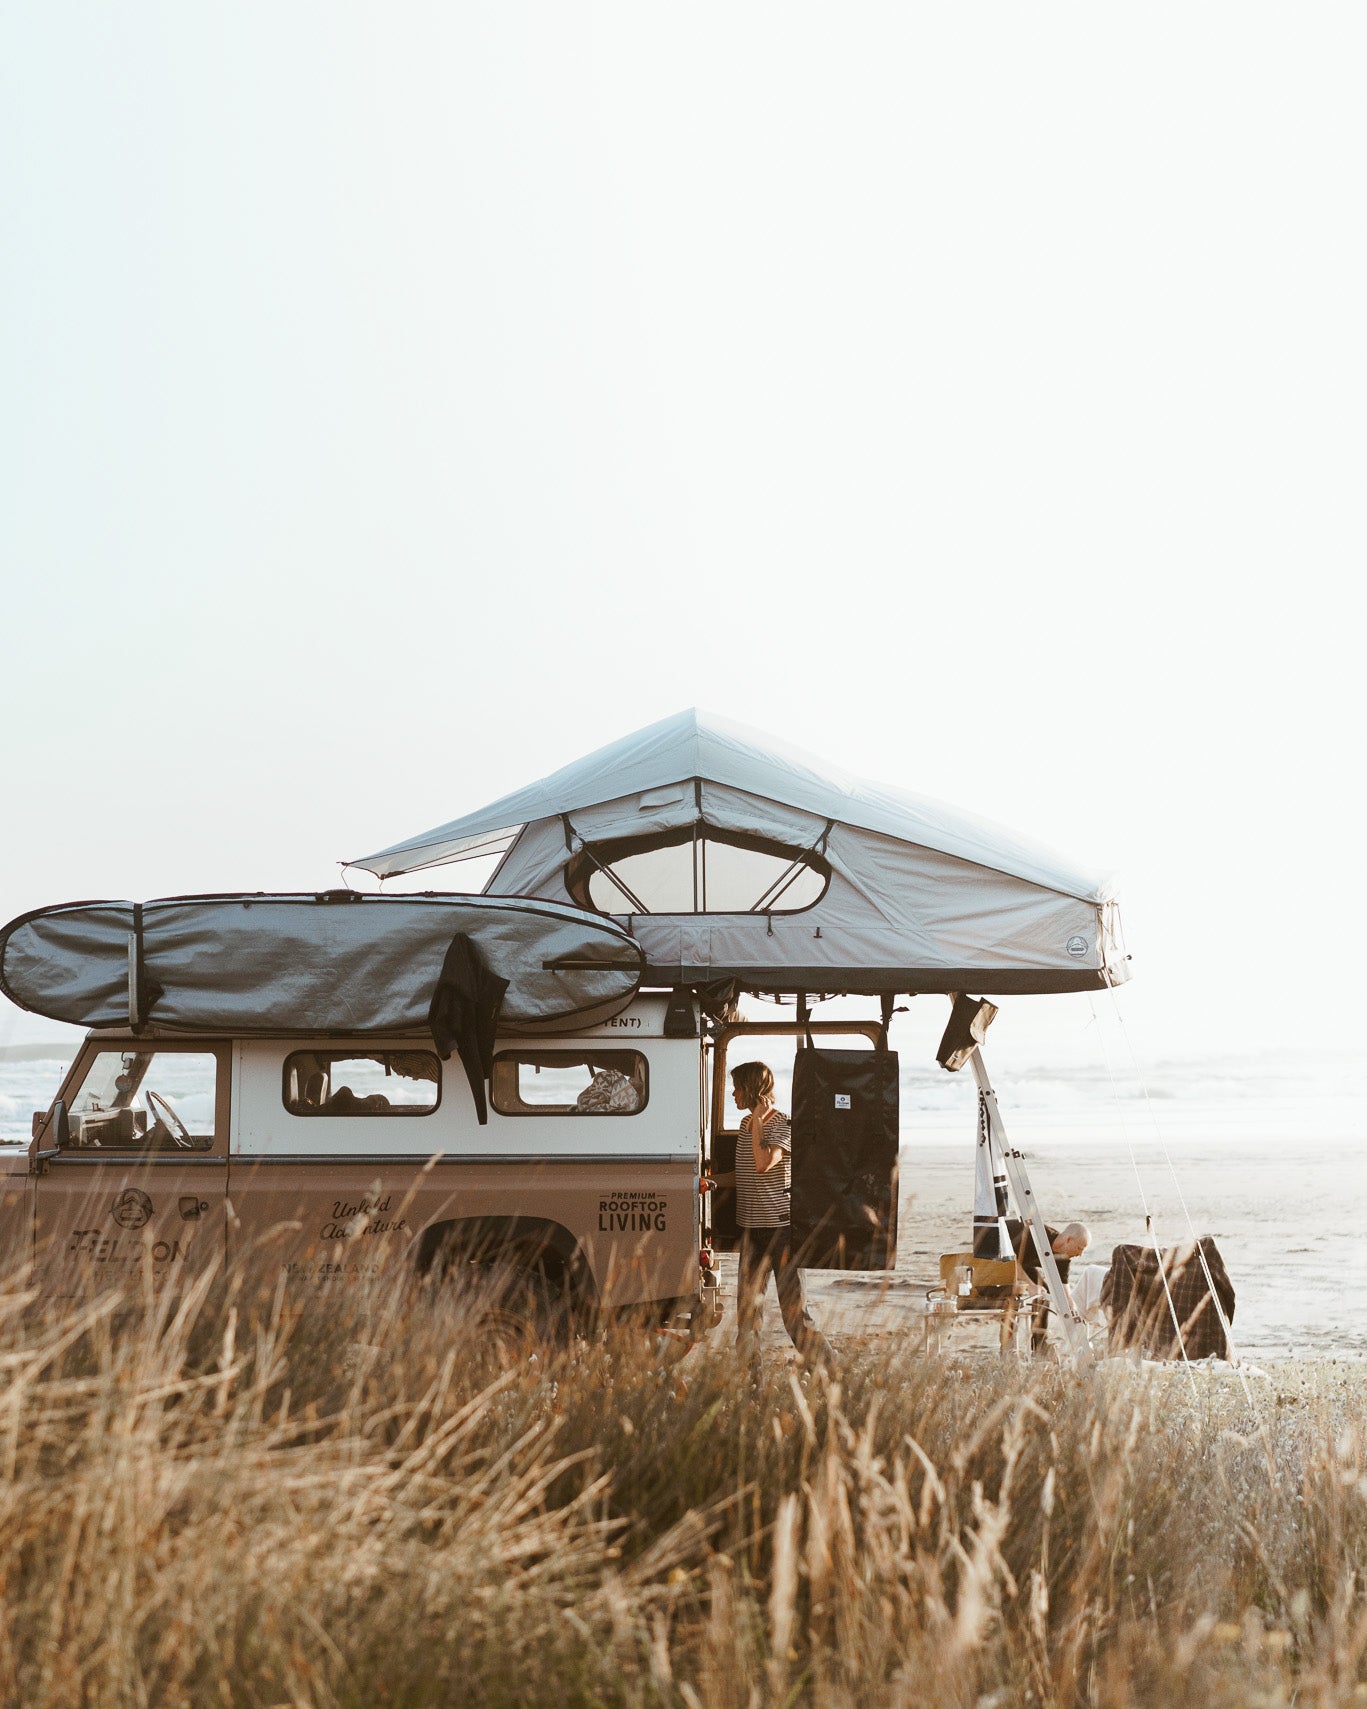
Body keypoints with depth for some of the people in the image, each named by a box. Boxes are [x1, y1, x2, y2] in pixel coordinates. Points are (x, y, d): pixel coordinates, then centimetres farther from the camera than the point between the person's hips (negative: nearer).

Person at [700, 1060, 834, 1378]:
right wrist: (712, 1180, 7)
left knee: (794, 1310, -8)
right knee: (746, 1308, 9)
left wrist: (758, 1122, -17)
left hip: (780, 1227, -8)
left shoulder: (782, 1126, -12)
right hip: (751, 1227, 8)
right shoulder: (746, 1123, 12)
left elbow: (762, 1164, -27)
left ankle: (830, 1374, -1)